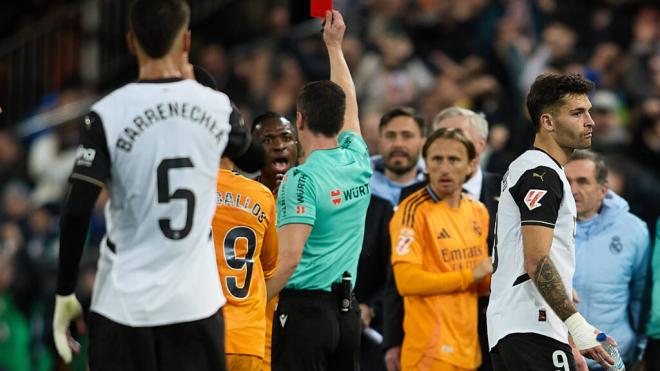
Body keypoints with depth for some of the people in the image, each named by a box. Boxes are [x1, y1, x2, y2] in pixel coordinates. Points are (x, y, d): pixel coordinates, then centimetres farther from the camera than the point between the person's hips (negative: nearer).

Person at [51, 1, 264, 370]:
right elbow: (255, 159, 23)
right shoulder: (217, 106, 0)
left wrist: (65, 295, -2)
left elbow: (76, 214, -12)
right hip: (197, 302, 2)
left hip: (125, 304, -2)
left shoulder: (107, 115, -9)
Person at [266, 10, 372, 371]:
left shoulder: (302, 179, -13)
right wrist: (334, 46, 37)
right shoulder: (358, 163, 6)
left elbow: (290, 257, -21)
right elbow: (348, 106, 26)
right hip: (346, 310, 7)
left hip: (305, 305, -7)